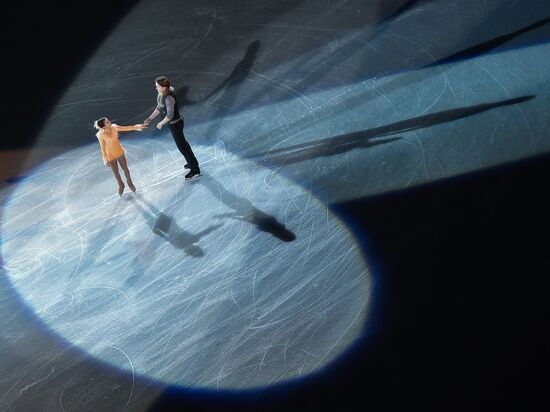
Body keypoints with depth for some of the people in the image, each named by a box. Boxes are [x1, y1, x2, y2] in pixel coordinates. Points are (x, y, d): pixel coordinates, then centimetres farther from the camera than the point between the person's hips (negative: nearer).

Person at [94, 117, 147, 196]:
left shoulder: (114, 127, -18)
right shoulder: (101, 135, -29)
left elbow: (126, 128, -5)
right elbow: (103, 148, -19)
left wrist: (138, 127, -3)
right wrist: (106, 160, -13)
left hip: (119, 152, 3)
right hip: (111, 156, -3)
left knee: (125, 169, 19)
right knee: (116, 173, 18)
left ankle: (129, 182, 47)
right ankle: (121, 185, 46)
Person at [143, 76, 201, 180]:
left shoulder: (169, 98, -30)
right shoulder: (161, 95, 0)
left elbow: (170, 115, -29)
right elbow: (159, 108, 9)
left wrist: (161, 123, -15)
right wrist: (149, 118, 4)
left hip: (175, 124, -10)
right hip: (174, 123, 10)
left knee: (181, 146, 0)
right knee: (182, 142, 23)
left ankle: (195, 170, 10)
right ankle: (193, 162, 40)